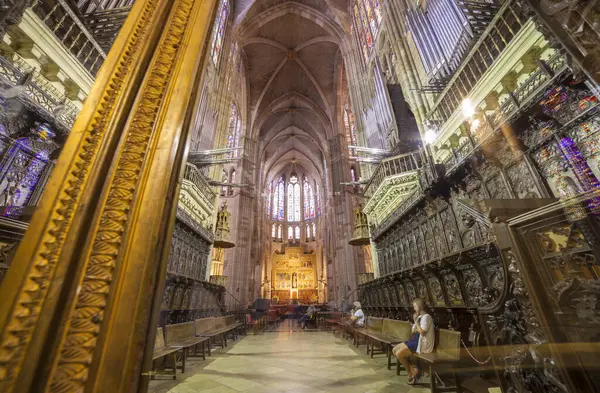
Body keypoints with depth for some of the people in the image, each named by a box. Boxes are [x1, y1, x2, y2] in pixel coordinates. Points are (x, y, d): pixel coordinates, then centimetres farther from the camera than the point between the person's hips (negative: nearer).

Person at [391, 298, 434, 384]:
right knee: (394, 350, 1)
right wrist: (415, 321, -3)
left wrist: (416, 321, -16)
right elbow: (414, 331, 13)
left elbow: (422, 332, -24)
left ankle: (411, 374, 5)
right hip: (415, 340, 10)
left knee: (399, 354, -19)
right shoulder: (420, 317, 13)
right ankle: (413, 370, 4)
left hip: (421, 343, -10)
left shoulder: (426, 317, -16)